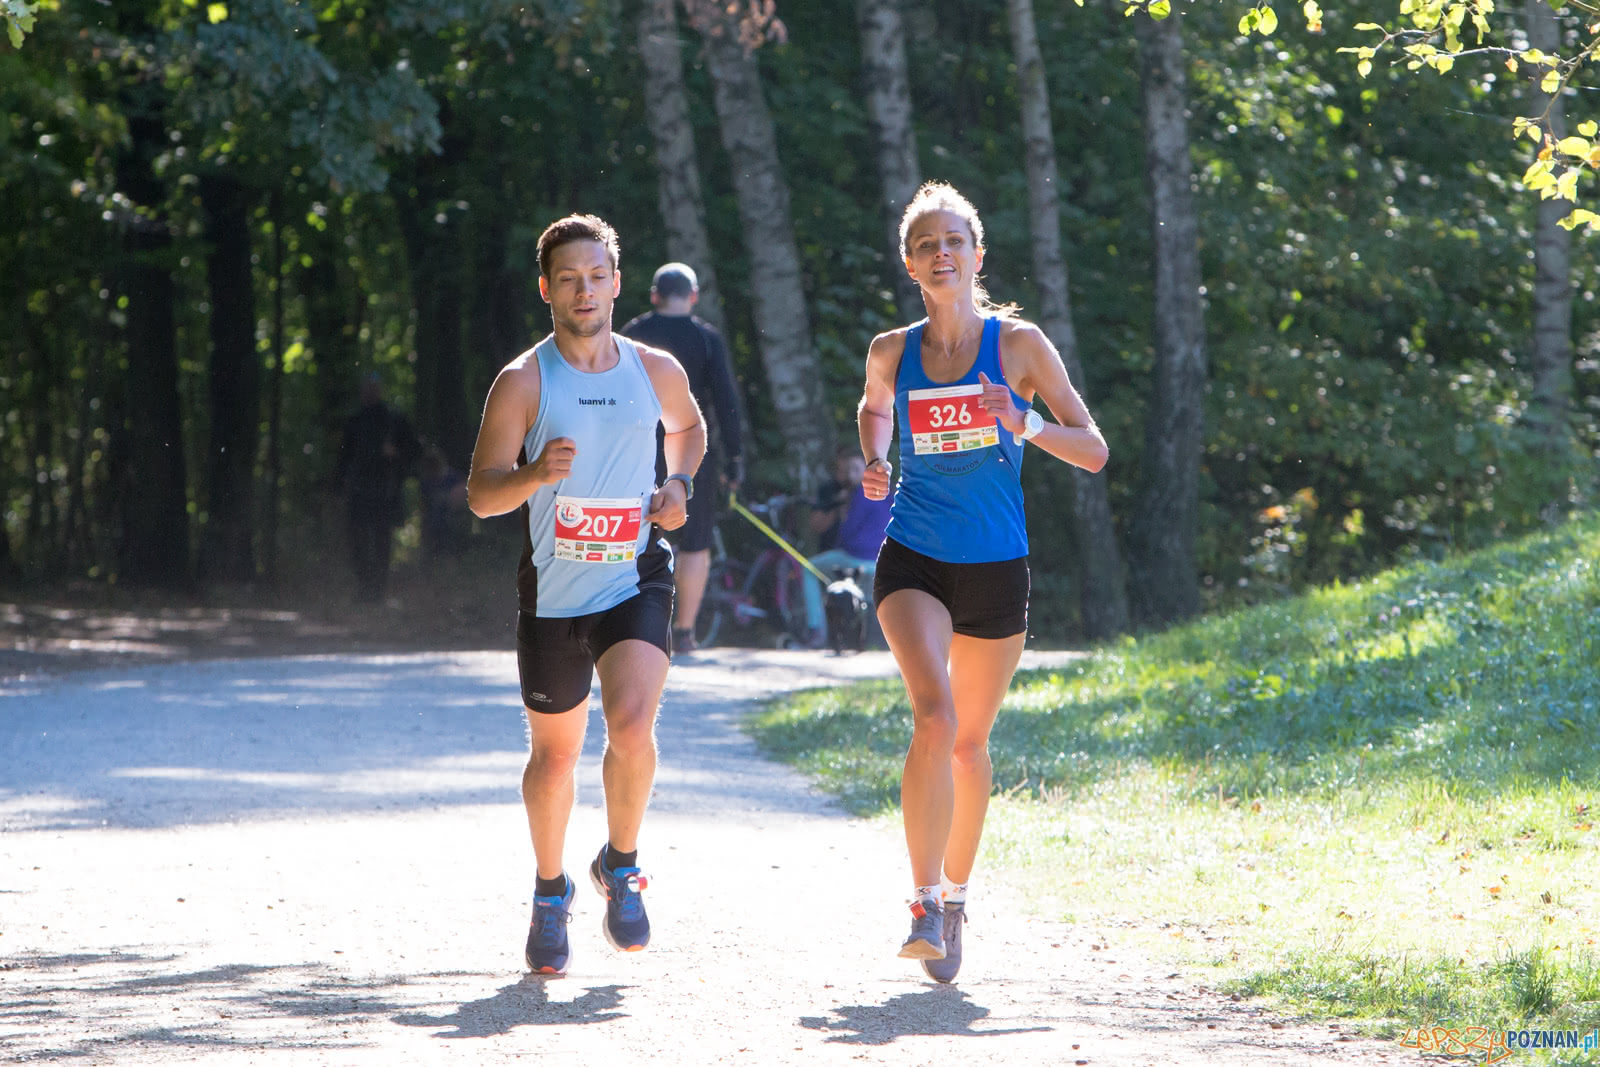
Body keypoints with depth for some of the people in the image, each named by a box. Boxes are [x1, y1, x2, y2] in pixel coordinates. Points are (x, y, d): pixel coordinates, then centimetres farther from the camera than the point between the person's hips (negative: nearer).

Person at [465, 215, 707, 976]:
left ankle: (621, 866, 3)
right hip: (553, 592, -1)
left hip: (635, 580, 1)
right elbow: (481, 495, -10)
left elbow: (688, 428, 26)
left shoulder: (656, 371, 3)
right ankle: (550, 894, 34)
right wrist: (535, 474, -30)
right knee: (553, 754, 10)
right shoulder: (523, 382, -7)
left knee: (632, 725, -22)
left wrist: (679, 485, 6)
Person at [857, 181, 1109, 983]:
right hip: (914, 561, 0)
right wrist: (874, 463, 6)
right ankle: (925, 907, -22)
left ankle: (954, 895, 31)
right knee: (934, 715, -22)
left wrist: (1025, 425, -22)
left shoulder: (1019, 344, -3)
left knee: (970, 742, 10)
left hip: (996, 565, 1)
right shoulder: (892, 352, 3)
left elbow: (1093, 450, -4)